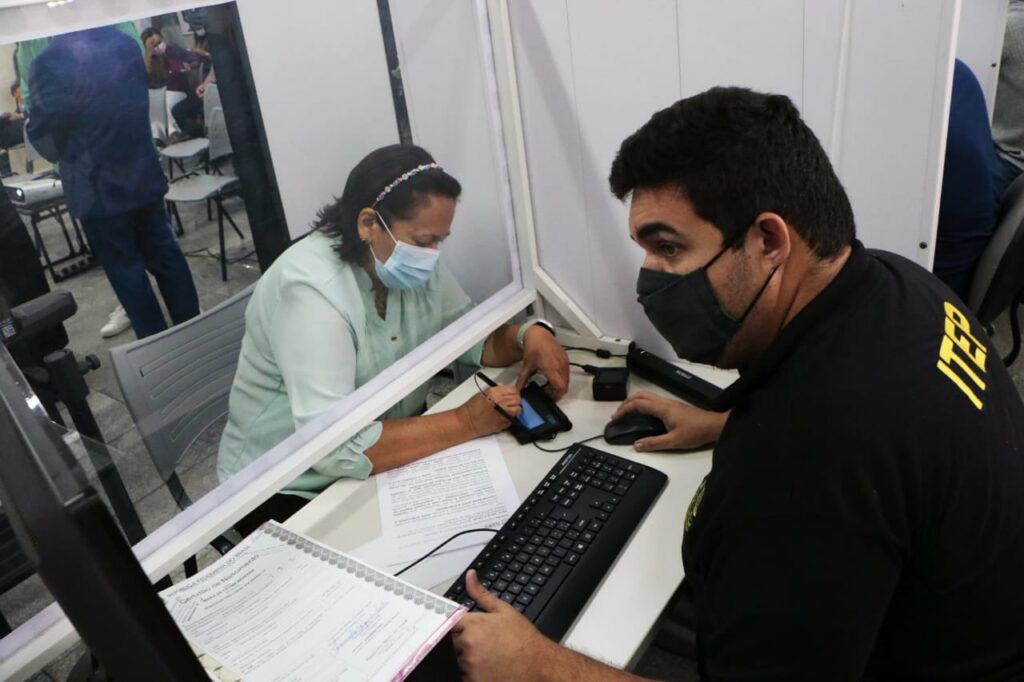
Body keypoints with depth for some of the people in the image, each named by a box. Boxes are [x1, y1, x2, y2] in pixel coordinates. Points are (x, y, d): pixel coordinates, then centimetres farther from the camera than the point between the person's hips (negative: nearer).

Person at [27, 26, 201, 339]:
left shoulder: (50, 61, -16)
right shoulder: (127, 43, 2)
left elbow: (42, 133, -7)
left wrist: (62, 152, 12)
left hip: (99, 186, -5)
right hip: (144, 172, 6)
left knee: (125, 269, 5)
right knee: (165, 256, 13)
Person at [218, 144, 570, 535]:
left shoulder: (413, 263, -7)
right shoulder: (310, 290, -29)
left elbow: (471, 334, 4)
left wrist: (528, 335, -16)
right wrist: (465, 422, -33)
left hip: (385, 453, 7)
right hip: (290, 493, -6)